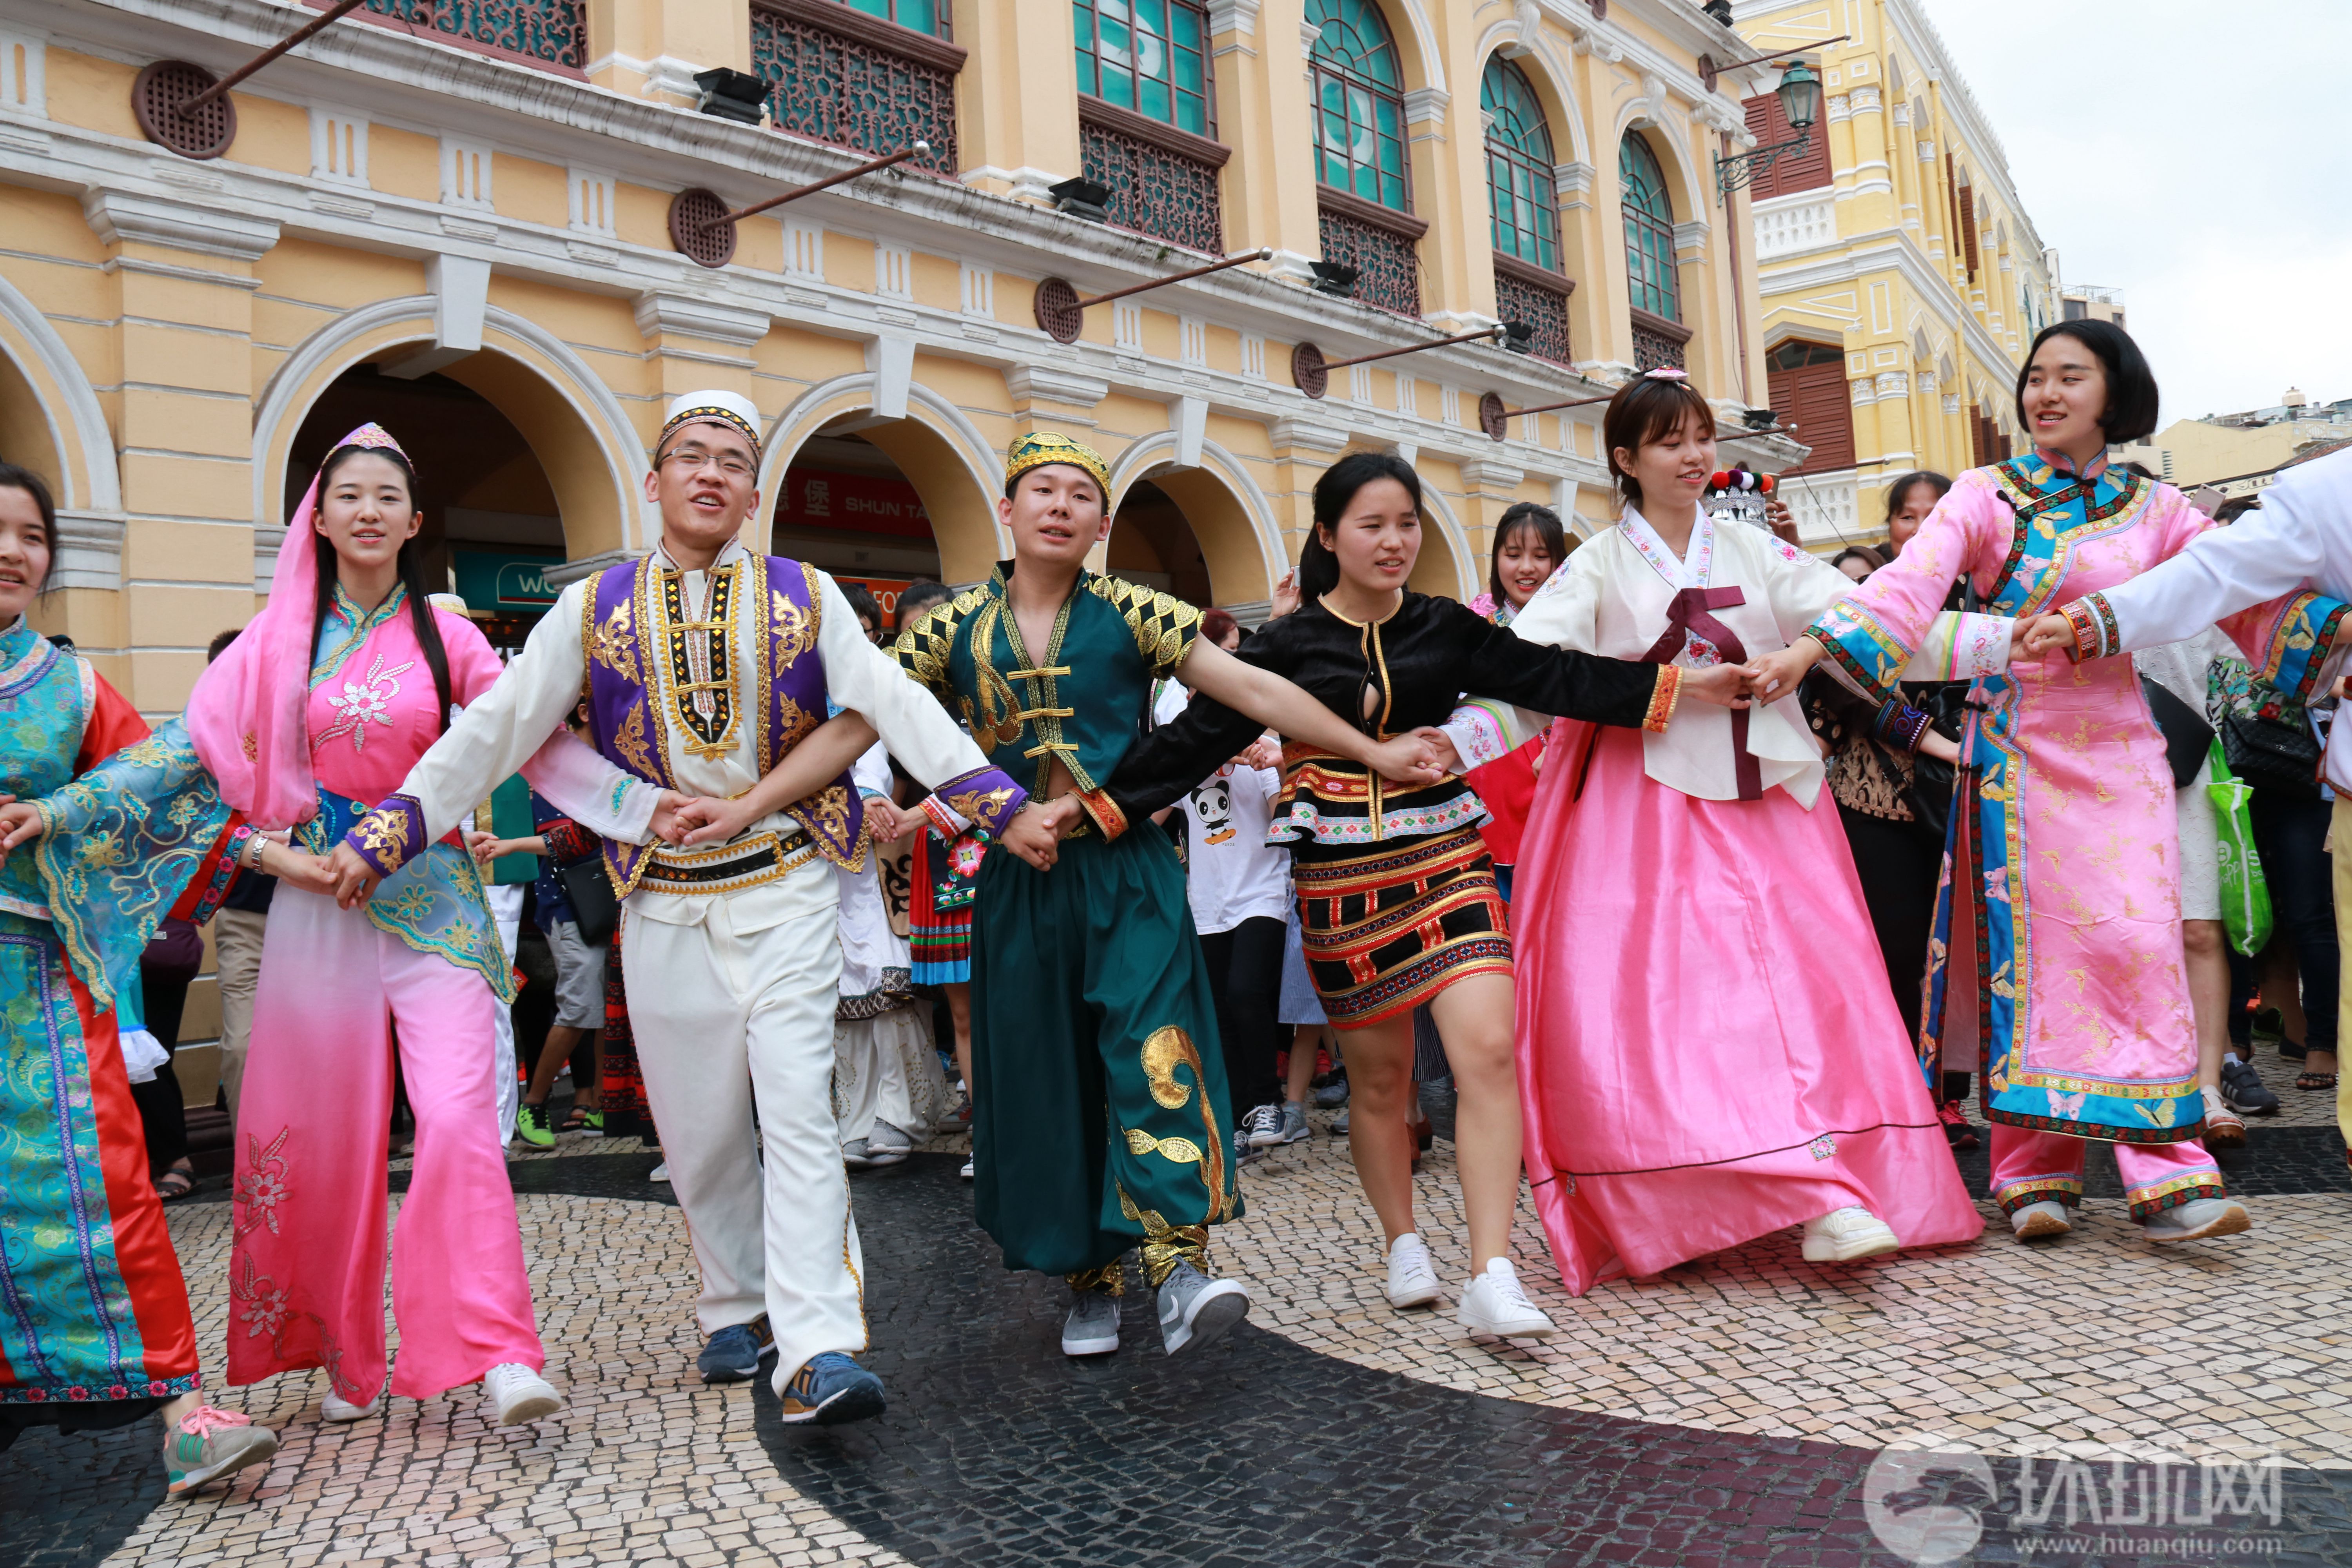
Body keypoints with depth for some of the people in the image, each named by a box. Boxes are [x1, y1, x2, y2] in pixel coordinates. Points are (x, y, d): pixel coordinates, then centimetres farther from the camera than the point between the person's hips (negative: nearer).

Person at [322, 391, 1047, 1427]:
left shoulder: (806, 597, 3)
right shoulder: (594, 608, 5)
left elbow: (898, 709, -4)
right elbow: (494, 730, 2)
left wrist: (1003, 808, -14)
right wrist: (379, 838, -3)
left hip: (786, 888, -2)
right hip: (662, 905, 2)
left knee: (796, 1110, -11)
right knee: (700, 1128, 9)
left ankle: (819, 1350, -14)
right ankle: (740, 1309, 28)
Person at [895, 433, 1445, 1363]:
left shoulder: (1133, 617, 1)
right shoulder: (950, 630, 4)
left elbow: (1257, 691, 0)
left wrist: (1374, 754, -1)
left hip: (1130, 874, -1)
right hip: (1019, 882, 2)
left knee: (1154, 1049, -17)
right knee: (1045, 1075, 6)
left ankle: (1177, 1263, -19)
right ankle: (1089, 1277, 20)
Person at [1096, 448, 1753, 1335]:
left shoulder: (1445, 631, 5)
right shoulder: (1288, 645, 0)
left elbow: (1556, 678, 1)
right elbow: (1198, 737, -1)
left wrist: (1686, 685, -6)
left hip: (1446, 860, 1)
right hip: (1344, 879, -1)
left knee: (1488, 1049, -15)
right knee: (1380, 1077, 9)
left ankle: (1491, 1280, -10)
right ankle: (1403, 1244, 33)